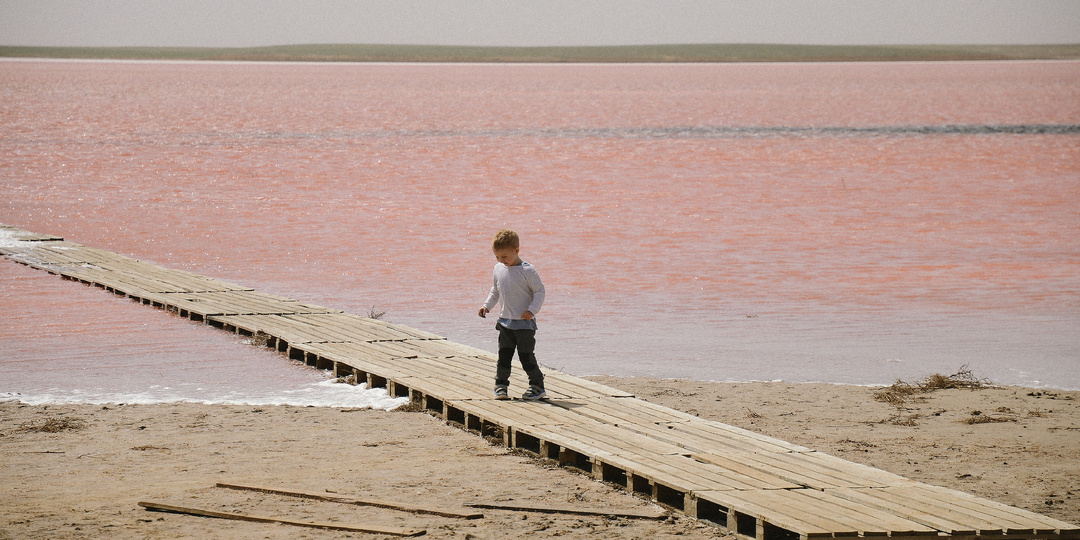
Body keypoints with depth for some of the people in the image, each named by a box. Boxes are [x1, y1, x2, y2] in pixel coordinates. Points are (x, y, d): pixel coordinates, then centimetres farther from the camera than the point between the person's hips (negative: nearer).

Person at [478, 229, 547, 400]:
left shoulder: (526, 270, -13)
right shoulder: (498, 269, 7)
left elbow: (540, 291, -10)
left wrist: (532, 310, -21)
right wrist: (487, 306, 8)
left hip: (525, 322, -6)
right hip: (505, 321, 6)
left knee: (526, 357, -3)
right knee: (503, 355, 3)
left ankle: (537, 386, 9)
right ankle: (501, 386, 12)